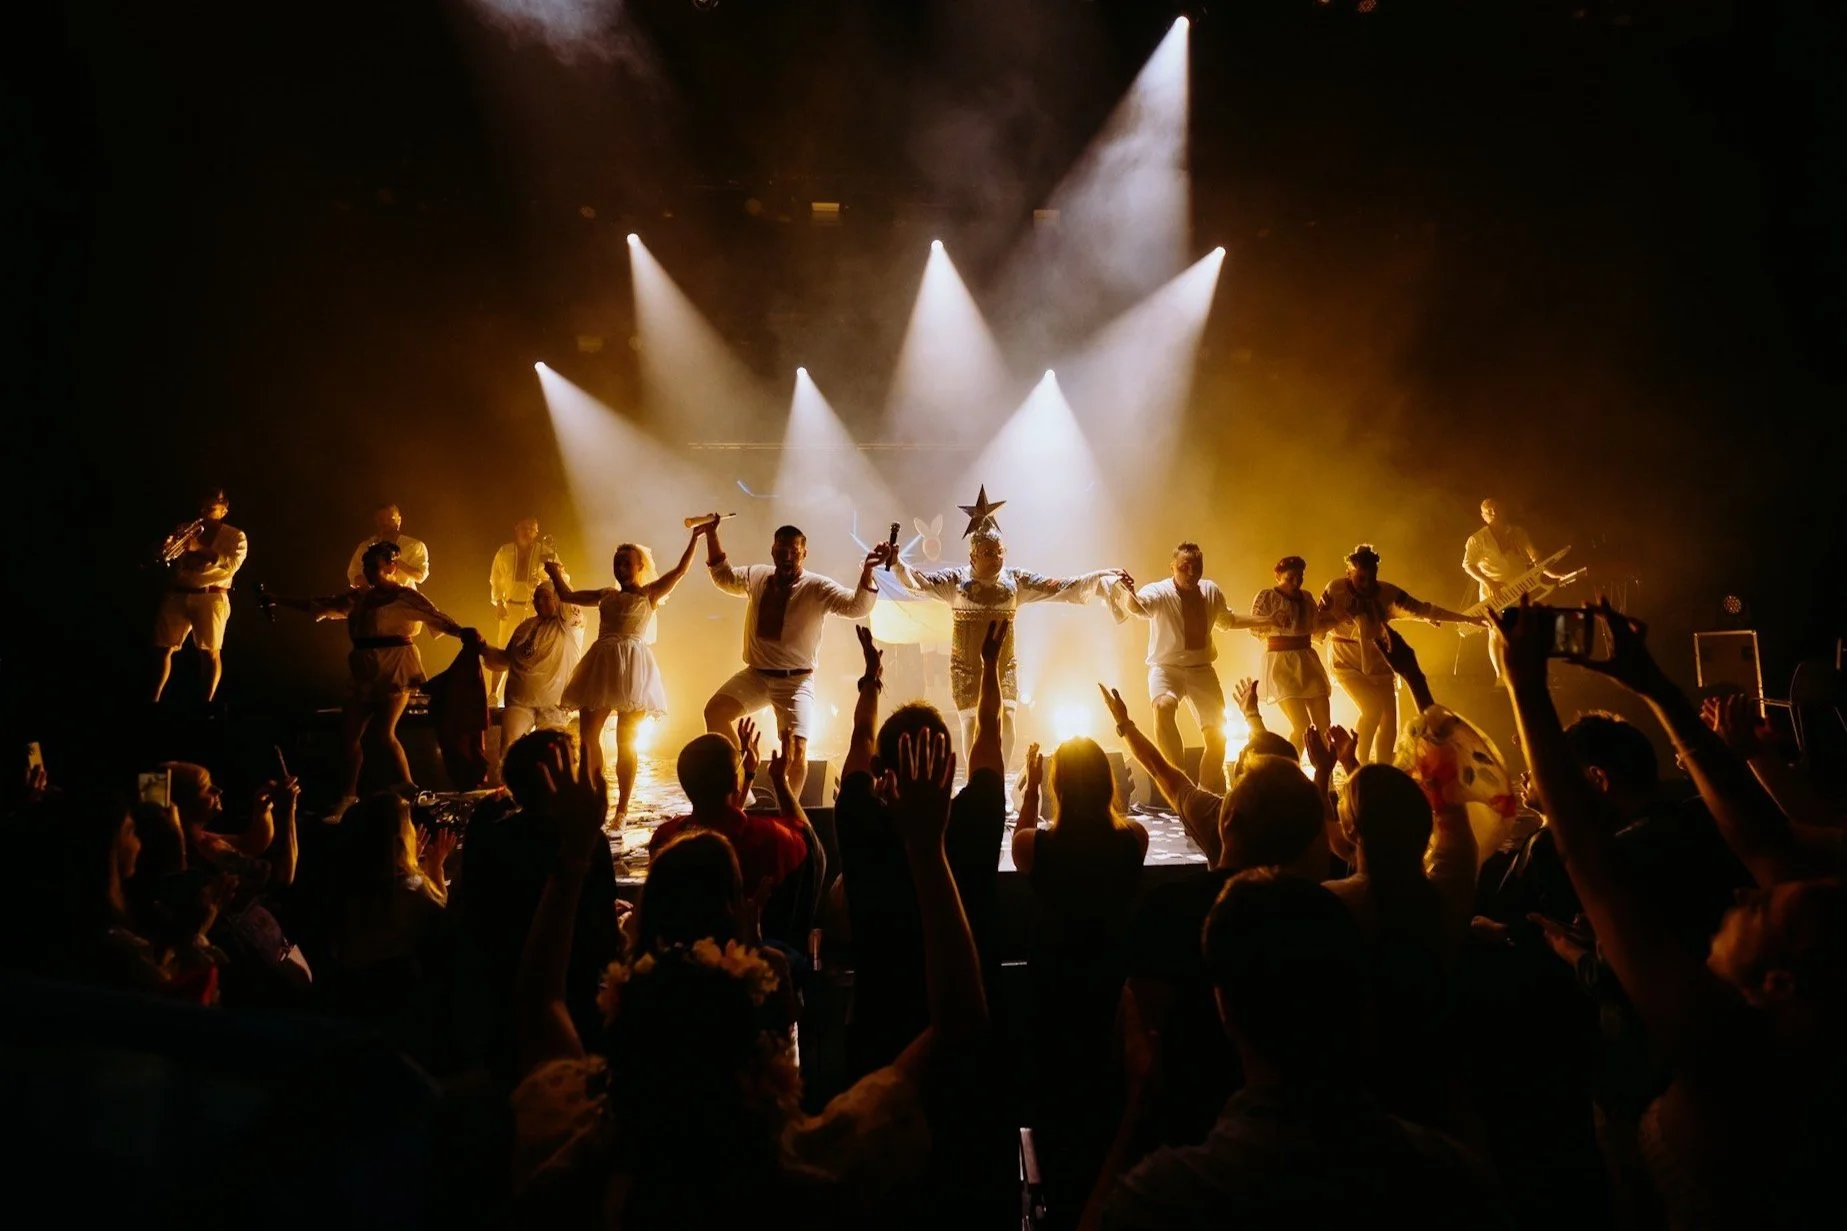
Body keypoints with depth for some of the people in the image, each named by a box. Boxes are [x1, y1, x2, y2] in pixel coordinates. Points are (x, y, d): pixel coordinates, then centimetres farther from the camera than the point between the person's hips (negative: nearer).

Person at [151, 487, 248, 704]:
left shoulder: (235, 536, 6)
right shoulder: (186, 529, 19)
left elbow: (232, 564, -10)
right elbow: (166, 552, 12)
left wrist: (200, 548, -19)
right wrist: (169, 546, -10)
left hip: (210, 597, -4)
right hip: (176, 595, 4)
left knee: (209, 652, -7)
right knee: (163, 648, 1)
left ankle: (207, 703, -4)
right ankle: (154, 699, 7)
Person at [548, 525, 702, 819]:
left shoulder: (650, 594, 2)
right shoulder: (607, 595, 16)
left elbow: (680, 570, -7)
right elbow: (568, 595, 25)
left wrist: (695, 537, -13)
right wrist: (555, 572, 21)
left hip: (632, 668, -5)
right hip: (602, 667, 5)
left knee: (625, 742, -2)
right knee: (588, 736, 3)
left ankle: (622, 808, 4)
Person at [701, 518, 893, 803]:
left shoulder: (818, 587, -10)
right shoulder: (756, 576, 5)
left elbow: (857, 607, -22)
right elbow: (723, 577, 22)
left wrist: (867, 570, -38)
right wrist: (712, 536, 12)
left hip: (795, 681, -4)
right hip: (756, 674, 4)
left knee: (797, 749, -14)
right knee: (715, 711, -15)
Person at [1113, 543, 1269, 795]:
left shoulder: (1211, 592, 0)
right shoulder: (1159, 592, -16)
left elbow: (1226, 620, 22)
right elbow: (1137, 605, -40)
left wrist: (1262, 622, 21)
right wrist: (1129, 593, -63)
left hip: (1202, 669, 5)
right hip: (1166, 667, -5)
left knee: (1217, 738, 4)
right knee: (1163, 707, -38)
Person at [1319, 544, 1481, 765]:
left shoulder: (1387, 592, -7)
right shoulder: (1335, 590, -11)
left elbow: (1424, 609, -3)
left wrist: (1468, 619, -3)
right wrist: (1343, 614, -23)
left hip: (1380, 664, 4)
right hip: (1349, 664, -4)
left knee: (1390, 724, 0)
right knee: (1372, 708, -23)